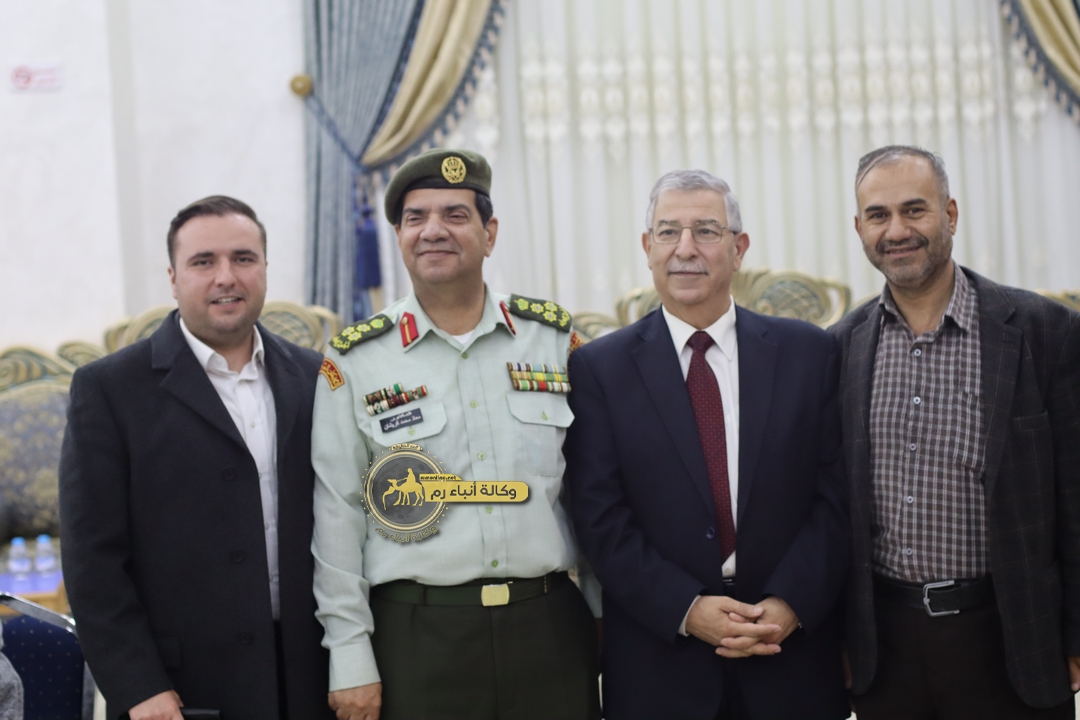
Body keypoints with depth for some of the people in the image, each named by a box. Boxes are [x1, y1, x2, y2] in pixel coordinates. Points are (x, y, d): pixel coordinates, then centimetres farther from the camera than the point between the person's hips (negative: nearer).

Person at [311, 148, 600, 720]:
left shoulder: (554, 338, 6)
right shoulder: (355, 361, 0)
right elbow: (337, 516, 0)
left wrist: (609, 620, 8)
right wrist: (350, 657, -3)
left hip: (549, 626, 2)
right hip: (416, 634, -1)